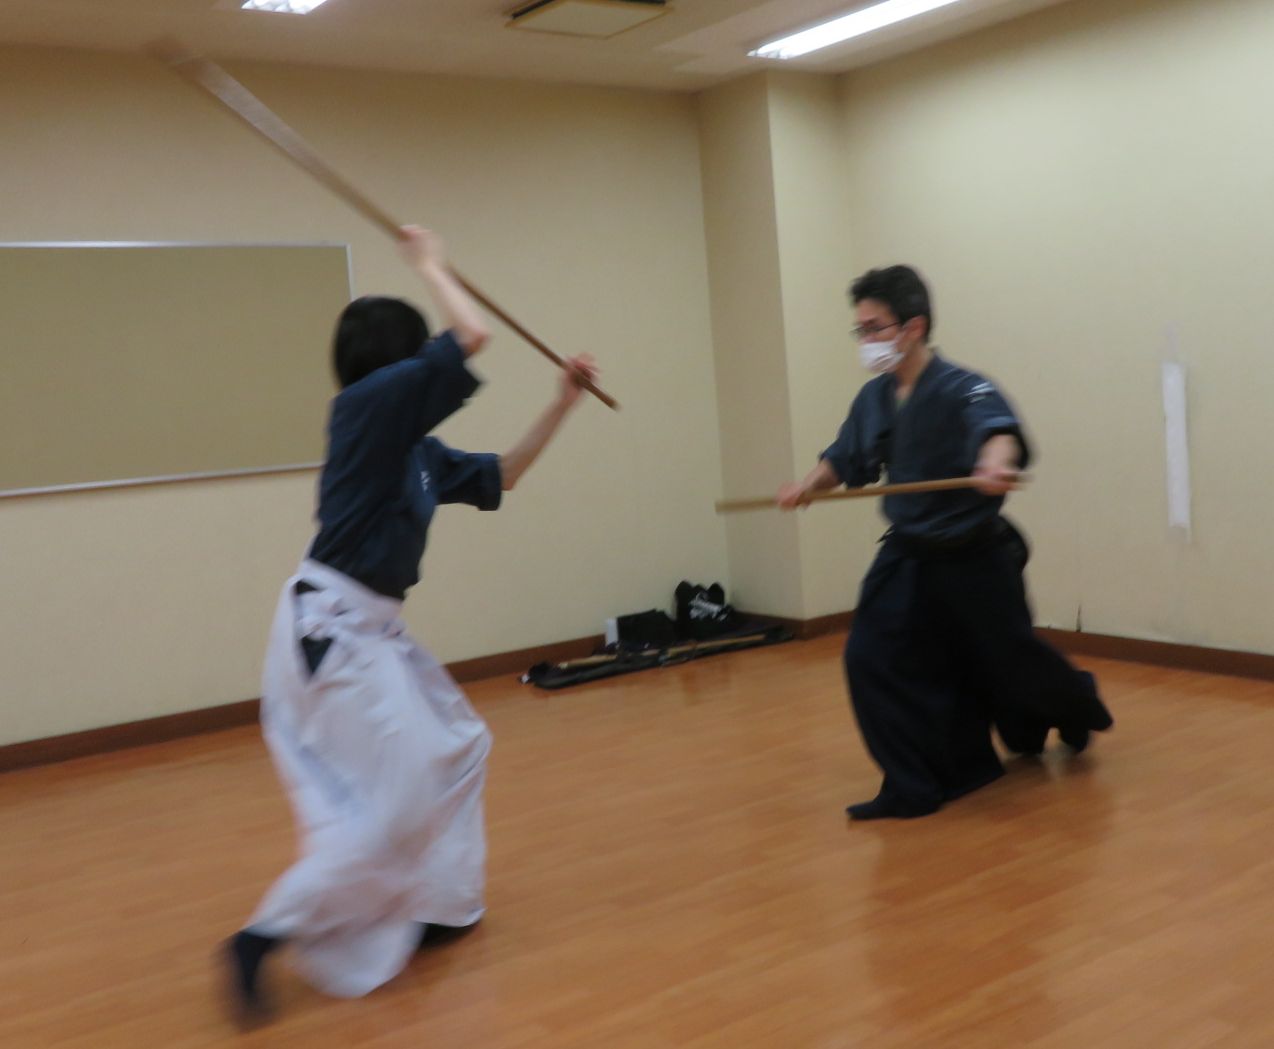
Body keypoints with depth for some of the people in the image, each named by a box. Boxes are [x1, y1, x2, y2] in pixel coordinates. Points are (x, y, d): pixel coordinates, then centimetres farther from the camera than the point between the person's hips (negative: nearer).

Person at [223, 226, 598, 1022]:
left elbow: (501, 477, 25)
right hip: (333, 630, -10)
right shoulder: (367, 405, -12)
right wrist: (431, 265, 0)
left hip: (370, 630, 10)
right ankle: (263, 940, -2)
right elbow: (474, 335, -17)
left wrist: (564, 402, 24)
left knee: (459, 748, 19)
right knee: (397, 802, -9)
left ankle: (431, 908, 29)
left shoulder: (414, 448, 13)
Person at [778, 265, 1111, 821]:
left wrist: (997, 464, -65)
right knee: (872, 659, -6)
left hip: (975, 558, -5)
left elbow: (999, 428, -43)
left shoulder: (962, 390, -21)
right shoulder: (873, 399, 0)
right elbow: (847, 458, 17)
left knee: (1008, 660, 10)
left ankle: (1076, 709, 46)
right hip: (907, 556, 6)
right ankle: (917, 784, 8)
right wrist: (808, 485, -1)